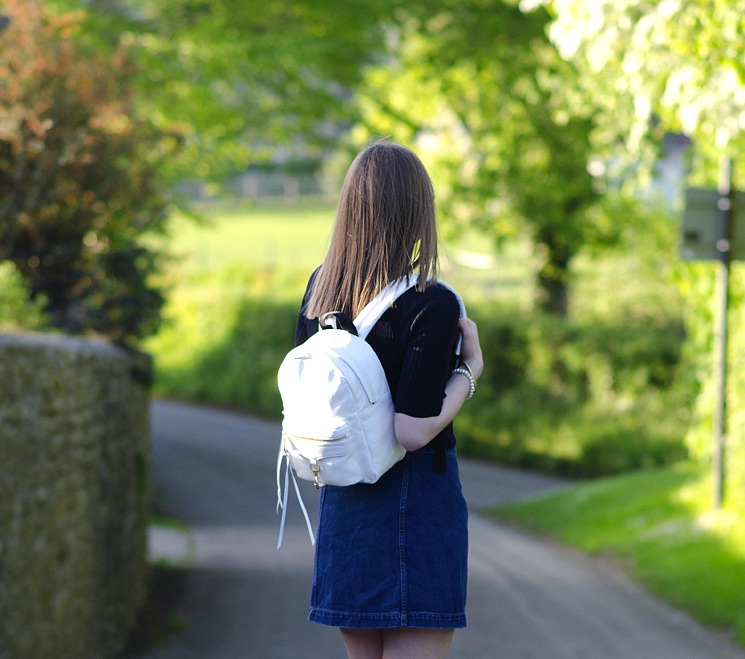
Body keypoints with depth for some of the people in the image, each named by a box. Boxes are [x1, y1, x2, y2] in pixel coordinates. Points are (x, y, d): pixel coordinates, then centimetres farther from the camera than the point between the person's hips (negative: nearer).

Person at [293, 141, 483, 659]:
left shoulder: (321, 287, 3)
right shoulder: (432, 304, -16)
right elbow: (414, 430, -21)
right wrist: (470, 367, -9)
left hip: (343, 501, 7)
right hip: (418, 501, -7)